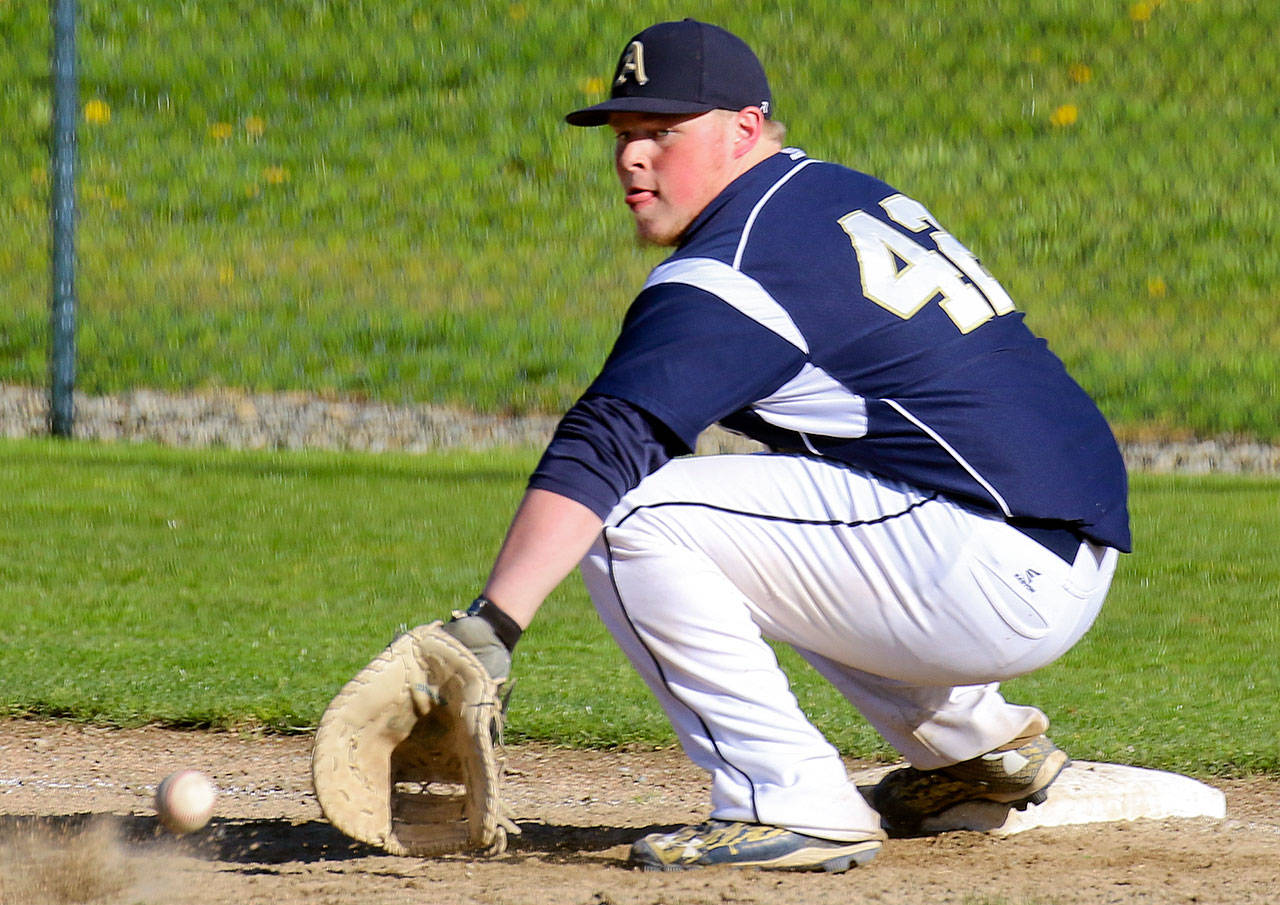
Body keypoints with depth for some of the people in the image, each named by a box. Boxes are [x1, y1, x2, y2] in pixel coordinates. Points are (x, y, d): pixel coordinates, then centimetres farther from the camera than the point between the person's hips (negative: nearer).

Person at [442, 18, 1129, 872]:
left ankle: (796, 804, -12)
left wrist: (490, 627, -28)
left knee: (630, 521, -12)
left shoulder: (730, 268, -10)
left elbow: (604, 450, -21)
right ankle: (978, 743, 28)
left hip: (991, 576, -10)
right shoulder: (854, 196, 19)